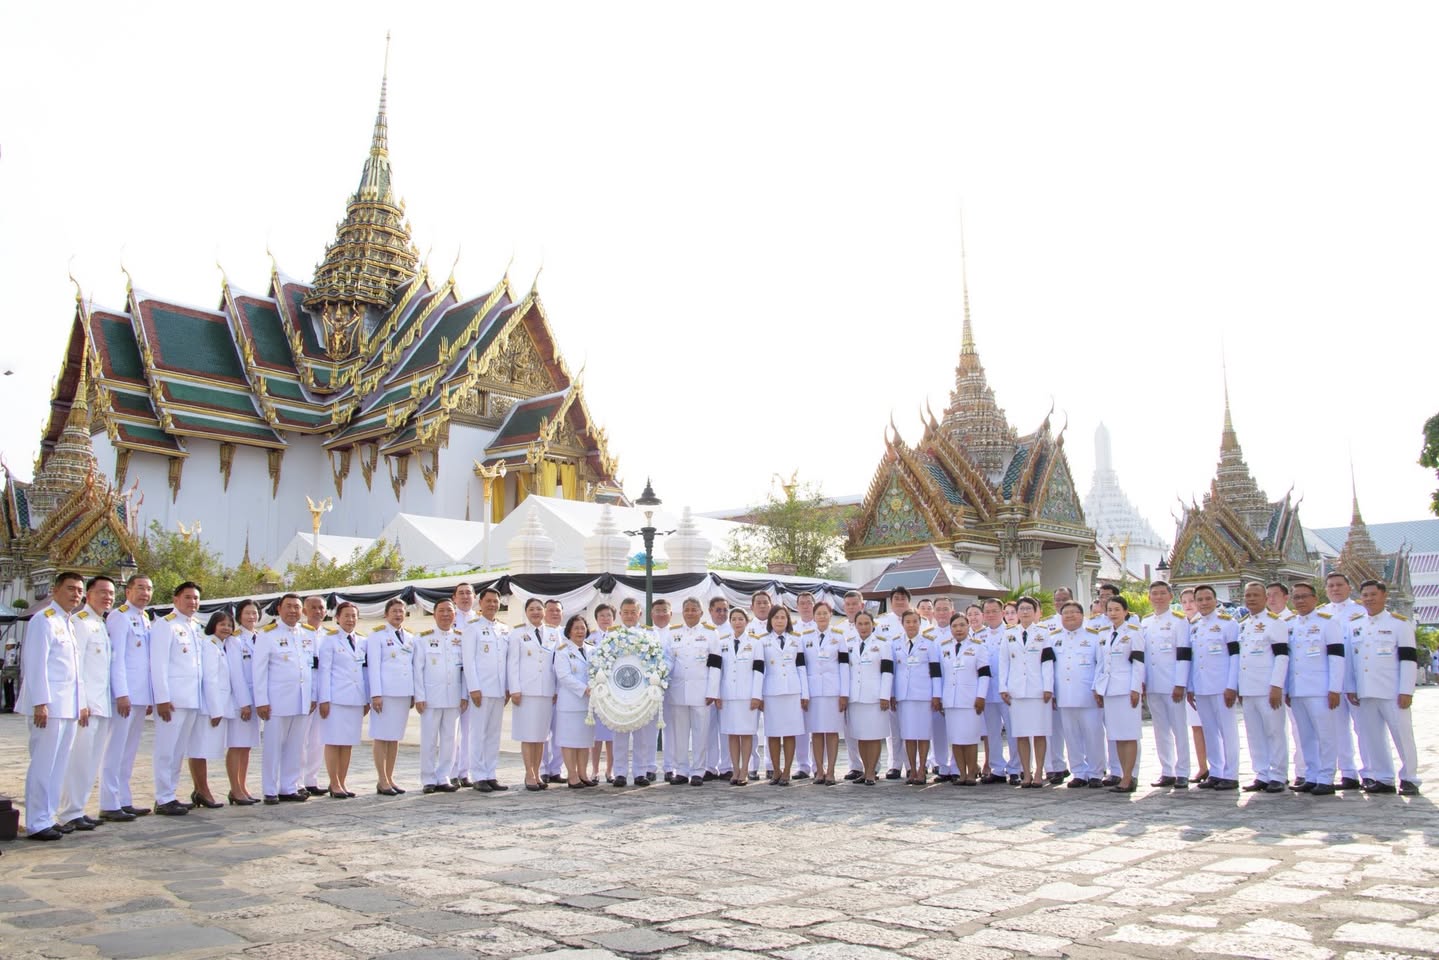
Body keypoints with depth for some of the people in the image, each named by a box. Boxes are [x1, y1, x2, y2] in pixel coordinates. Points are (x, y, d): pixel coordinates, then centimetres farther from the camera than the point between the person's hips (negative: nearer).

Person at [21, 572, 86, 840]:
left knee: (58, 767, 11)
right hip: (48, 707, -8)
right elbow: (36, 664, -14)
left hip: (68, 707, 8)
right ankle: (36, 824, 1)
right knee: (42, 766, -4)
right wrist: (40, 703, -19)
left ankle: (49, 818, 18)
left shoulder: (71, 624, 18)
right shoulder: (43, 620, -7)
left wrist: (82, 703, 16)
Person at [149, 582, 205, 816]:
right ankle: (163, 800, 2)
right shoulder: (165, 625, -5)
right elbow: (158, 663, -10)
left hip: (193, 698, 7)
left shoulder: (196, 627, 17)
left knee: (179, 750, 12)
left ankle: (171, 795, 18)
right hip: (173, 699, -7)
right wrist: (162, 698, -16)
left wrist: (202, 693, 11)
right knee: (167, 750, -3)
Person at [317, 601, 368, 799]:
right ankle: (334, 784, 4)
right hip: (336, 698, -5)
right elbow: (324, 670, -4)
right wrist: (324, 699, -10)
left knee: (349, 742, 6)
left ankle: (342, 782, 13)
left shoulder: (362, 642, 14)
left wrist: (367, 699, 11)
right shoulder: (329, 640, 0)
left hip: (356, 699, 5)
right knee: (334, 741, -2)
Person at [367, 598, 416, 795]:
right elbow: (373, 665, -6)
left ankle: (390, 778, 15)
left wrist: (415, 693, 10)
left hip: (405, 693, 5)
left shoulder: (410, 638, 15)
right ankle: (382, 781, 3)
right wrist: (376, 694, -13)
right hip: (385, 692, -5)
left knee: (395, 737, 9)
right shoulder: (377, 635, 0)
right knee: (382, 736, -1)